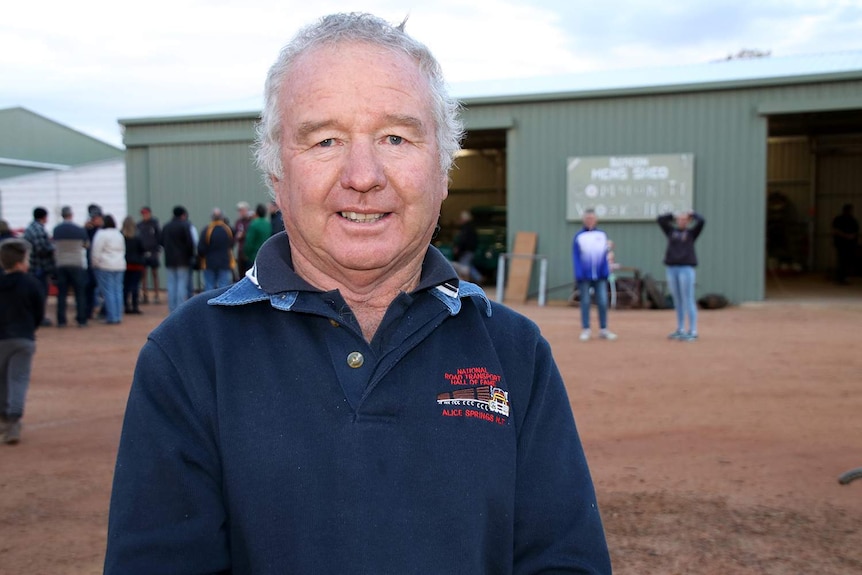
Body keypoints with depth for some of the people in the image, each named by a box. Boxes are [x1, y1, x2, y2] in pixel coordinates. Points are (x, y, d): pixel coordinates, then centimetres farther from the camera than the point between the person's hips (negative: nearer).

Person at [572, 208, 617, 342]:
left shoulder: (602, 235, 7)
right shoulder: (579, 236, 0)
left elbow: (605, 255, 8)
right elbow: (575, 257, -2)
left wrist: (606, 272, 2)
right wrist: (578, 274, -9)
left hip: (600, 276, 2)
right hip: (585, 276, -2)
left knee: (603, 302, 2)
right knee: (585, 302, 5)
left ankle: (603, 329, 14)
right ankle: (586, 329, 15)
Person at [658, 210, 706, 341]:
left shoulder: (692, 232, 6)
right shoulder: (671, 231, 15)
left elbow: (701, 221, -8)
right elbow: (660, 219, 16)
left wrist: (693, 213, 8)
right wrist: (673, 216, 16)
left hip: (686, 268, -4)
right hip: (671, 268, 4)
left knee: (688, 301, -6)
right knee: (677, 301, 9)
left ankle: (693, 332, -5)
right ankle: (680, 330, 16)